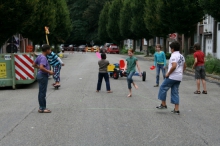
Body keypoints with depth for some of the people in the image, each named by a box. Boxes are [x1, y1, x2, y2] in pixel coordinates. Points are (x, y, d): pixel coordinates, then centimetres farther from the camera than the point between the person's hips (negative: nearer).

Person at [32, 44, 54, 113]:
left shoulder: (40, 56, 10)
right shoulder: (43, 58, -19)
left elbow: (34, 65, 18)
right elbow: (41, 67, -31)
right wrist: (49, 71, -22)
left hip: (40, 75, 10)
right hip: (43, 76, -10)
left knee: (41, 92, 14)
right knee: (42, 93, -4)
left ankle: (41, 107, 21)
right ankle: (42, 108, 2)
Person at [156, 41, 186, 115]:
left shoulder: (174, 56, -14)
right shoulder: (181, 56, 14)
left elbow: (174, 66, -26)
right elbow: (184, 66, 22)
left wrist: (168, 73, -16)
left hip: (172, 76, -8)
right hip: (179, 77, 8)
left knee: (163, 88, 7)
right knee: (175, 92, 10)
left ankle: (163, 104, 11)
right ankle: (176, 109, 8)